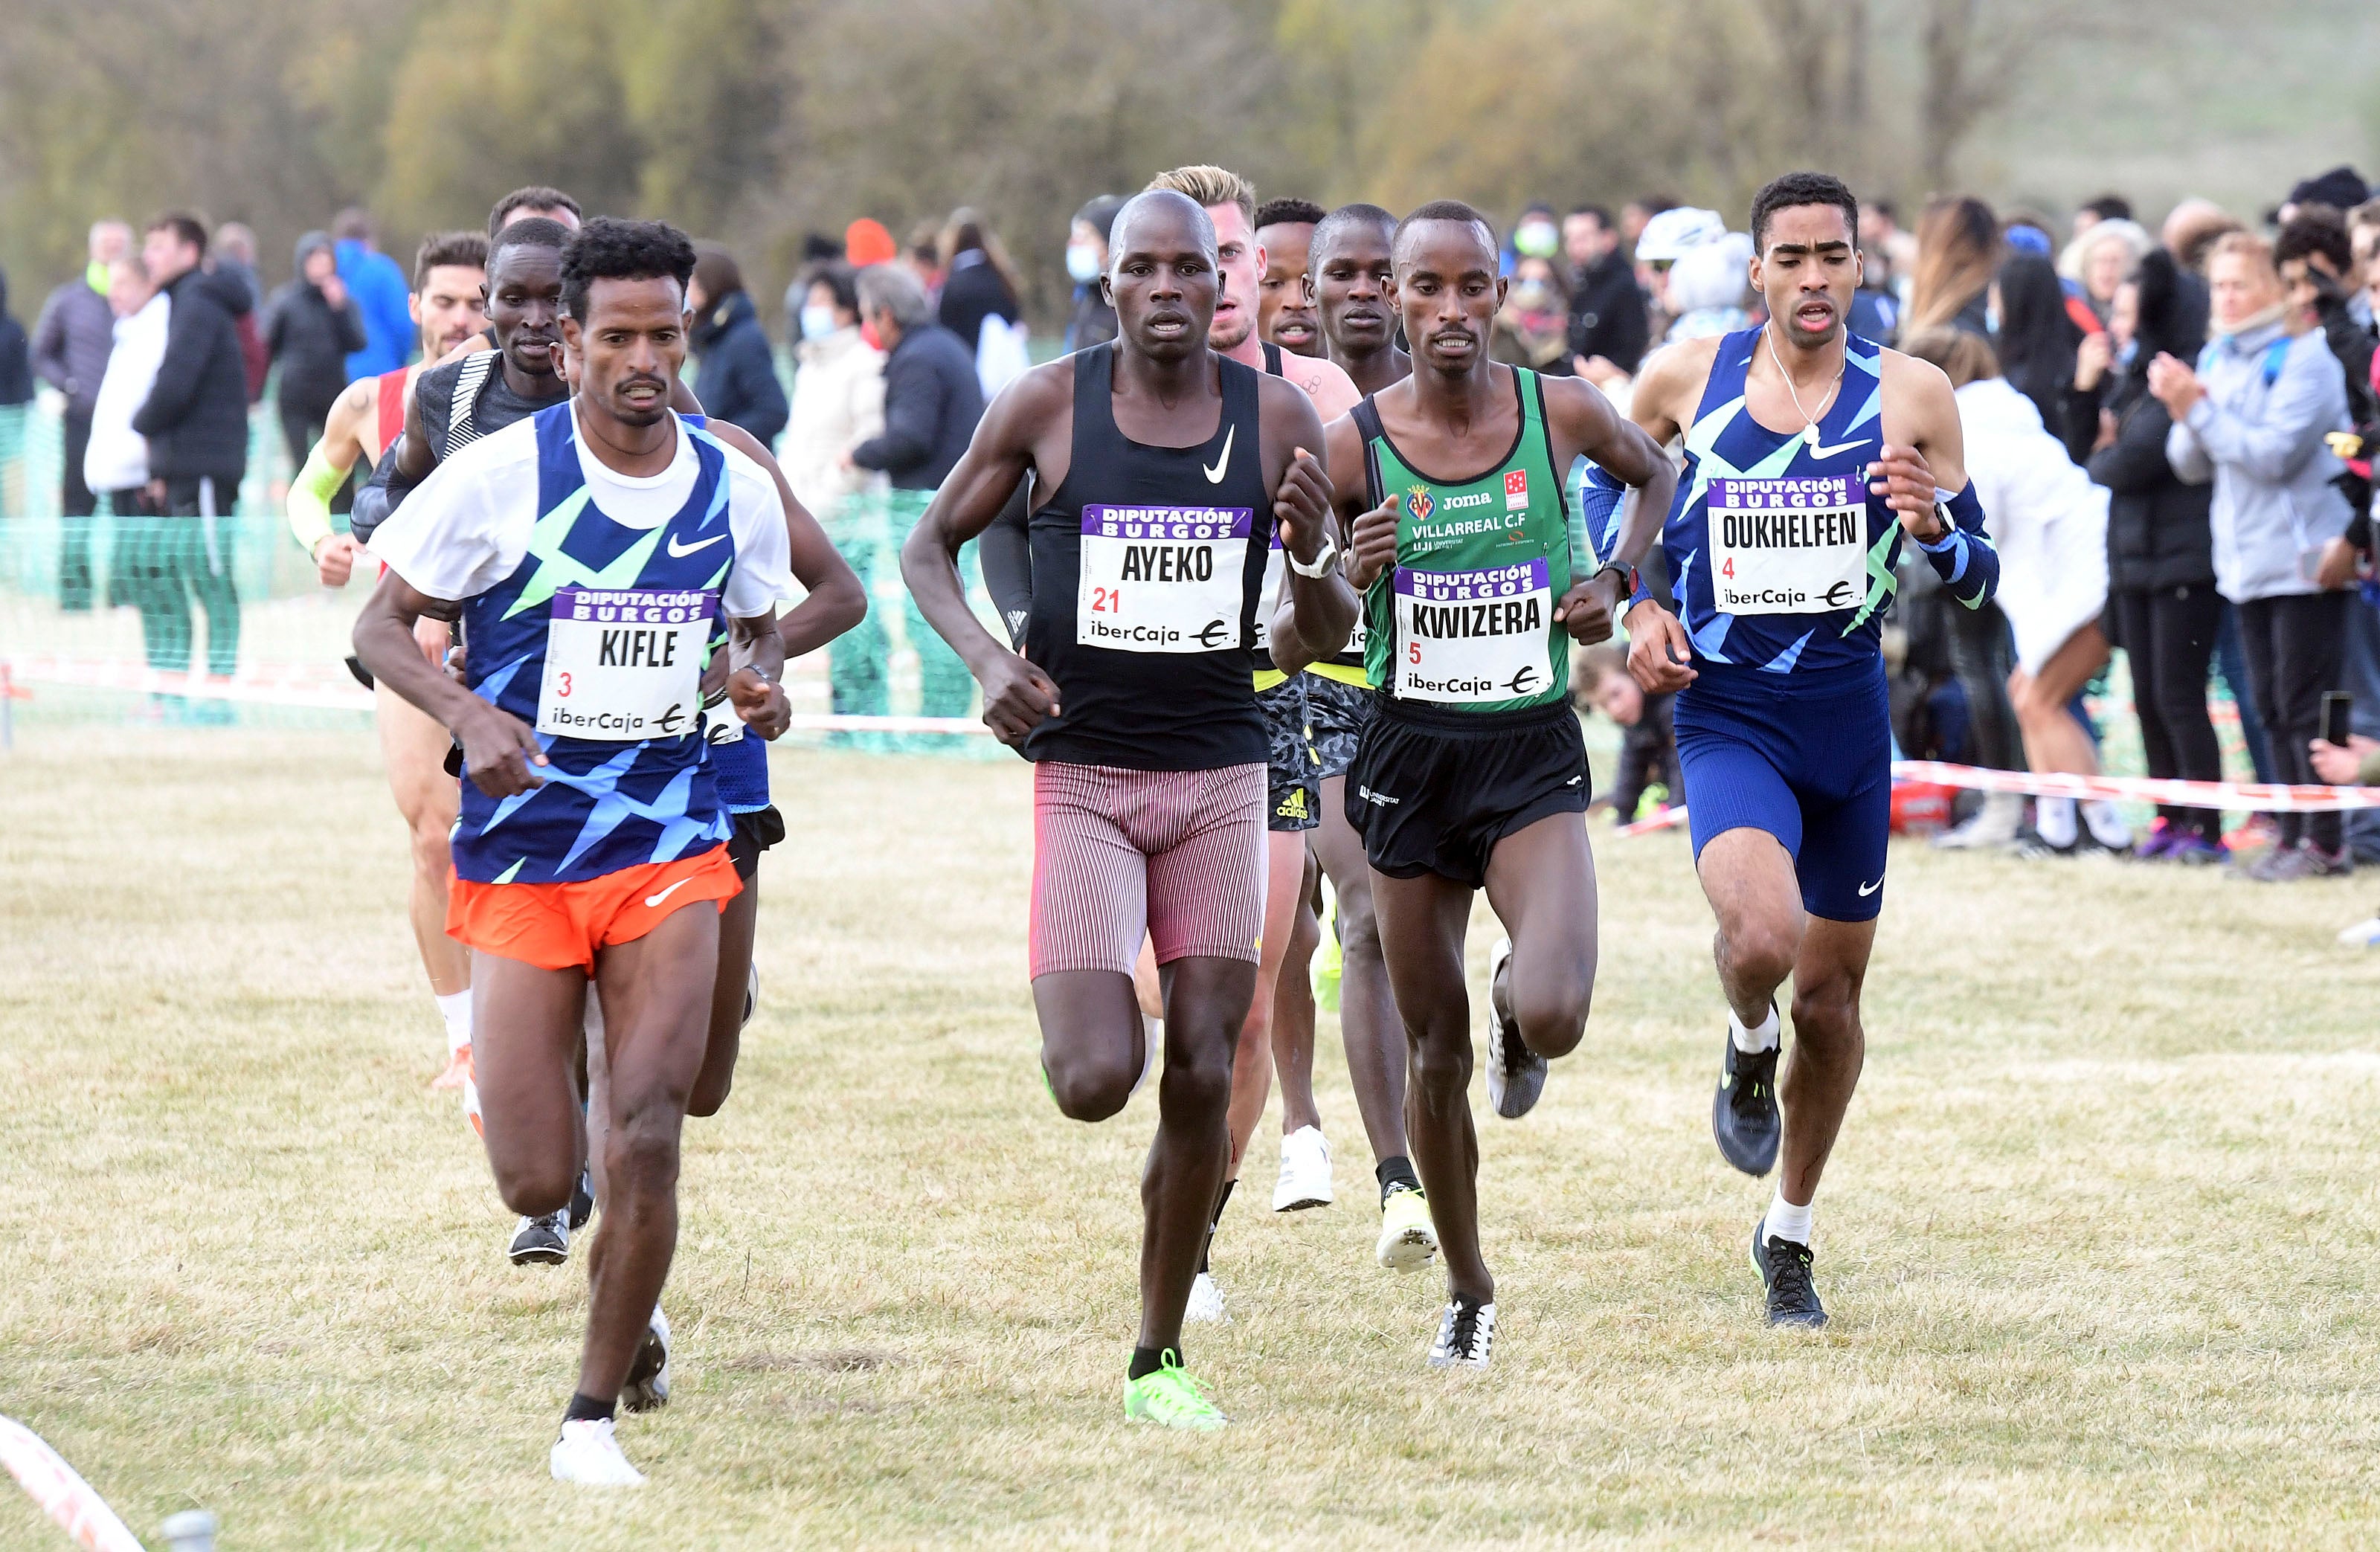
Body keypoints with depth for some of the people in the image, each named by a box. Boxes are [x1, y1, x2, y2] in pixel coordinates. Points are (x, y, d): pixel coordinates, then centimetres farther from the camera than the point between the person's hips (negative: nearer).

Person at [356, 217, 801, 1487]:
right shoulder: (500, 476, -10)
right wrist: (467, 712, -22)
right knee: (536, 1181, -3)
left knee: (643, 1139, -14)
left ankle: (593, 1417, 3)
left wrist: (763, 681, -4)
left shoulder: (734, 488, 1)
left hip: (670, 850, 1)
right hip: (520, 856, -1)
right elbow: (381, 627, -3)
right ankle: (626, 1290, 34)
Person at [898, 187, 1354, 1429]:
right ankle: (1074, 1016, 25)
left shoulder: (1276, 419, 1)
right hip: (1082, 776, -2)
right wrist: (984, 655, -12)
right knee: (1097, 1079, -14)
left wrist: (1312, 560, -15)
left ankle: (1158, 1356, 15)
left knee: (1202, 1080, 0)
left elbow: (1326, 635, 8)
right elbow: (929, 548, 7)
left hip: (1220, 776, 2)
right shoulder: (1048, 406, -5)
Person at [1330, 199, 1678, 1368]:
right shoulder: (1351, 448, -7)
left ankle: (1515, 1008, 17)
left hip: (1533, 754, 0)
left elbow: (1658, 478, 18)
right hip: (1409, 754, 1)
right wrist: (1351, 576, -21)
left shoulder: (1562, 413, -5)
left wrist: (1615, 587, 3)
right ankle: (1468, 1294, 27)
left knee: (1554, 1018, -22)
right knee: (1435, 1056, 7)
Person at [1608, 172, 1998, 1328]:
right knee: (1761, 938, -28)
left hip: (1851, 723, 2)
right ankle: (1749, 1050, 9)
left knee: (1831, 994, 10)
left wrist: (1933, 525, -18)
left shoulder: (1912, 397, -2)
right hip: (1728, 718, -2)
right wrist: (1636, 608, 1)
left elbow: (1978, 580, 4)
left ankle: (1789, 1235, 31)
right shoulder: (1685, 380, -3)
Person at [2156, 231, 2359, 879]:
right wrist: (2182, 413, -9)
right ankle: (2294, 832, 14)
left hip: (2302, 554, -7)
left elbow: (2274, 453, -19)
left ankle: (2324, 841, -2)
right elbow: (2191, 464, 11)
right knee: (2272, 707, 9)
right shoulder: (2217, 358, 12)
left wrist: (2198, 408, -18)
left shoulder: (2304, 356, -10)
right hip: (2247, 556, 7)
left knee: (2304, 703, -7)